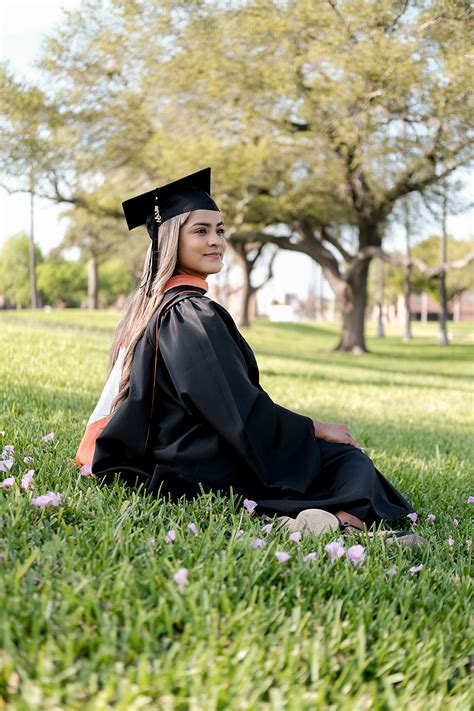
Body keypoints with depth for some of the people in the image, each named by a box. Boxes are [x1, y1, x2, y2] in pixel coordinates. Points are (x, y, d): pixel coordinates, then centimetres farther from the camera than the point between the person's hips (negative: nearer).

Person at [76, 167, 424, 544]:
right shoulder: (193, 313, -19)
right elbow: (240, 408, -19)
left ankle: (301, 513, -6)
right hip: (201, 472, -9)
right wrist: (316, 428, -5)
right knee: (348, 458, 4)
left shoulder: (149, 302, 10)